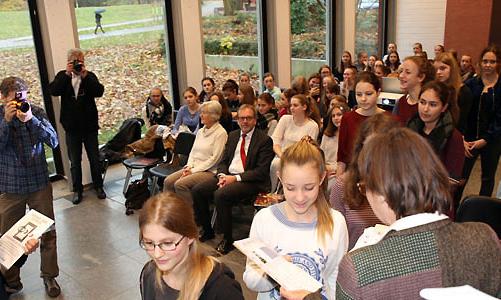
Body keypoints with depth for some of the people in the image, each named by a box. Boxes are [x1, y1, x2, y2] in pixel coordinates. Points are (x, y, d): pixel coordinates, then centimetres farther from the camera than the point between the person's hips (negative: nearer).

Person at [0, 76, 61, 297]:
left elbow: (53, 141, -14)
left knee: (48, 233, 8)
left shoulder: (36, 112, -4)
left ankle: (49, 276, 26)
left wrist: (31, 120, -25)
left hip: (39, 184, 0)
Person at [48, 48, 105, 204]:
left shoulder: (90, 76, 0)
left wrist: (85, 75, -23)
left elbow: (99, 91, -17)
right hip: (72, 128, 1)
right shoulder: (63, 76, 2)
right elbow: (53, 91, -16)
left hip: (89, 126, 0)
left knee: (95, 159, 9)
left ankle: (98, 186, 25)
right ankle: (77, 190, 21)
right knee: (75, 162, 9)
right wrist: (66, 74, -22)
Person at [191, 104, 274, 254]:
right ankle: (207, 230, 9)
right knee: (197, 190, -10)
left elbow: (262, 171, -12)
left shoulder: (264, 140, -5)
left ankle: (227, 239, -13)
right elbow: (223, 161, 16)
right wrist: (222, 175, -7)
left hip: (250, 181, -7)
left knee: (221, 195, -31)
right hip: (227, 175, 7)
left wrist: (236, 178, -18)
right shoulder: (232, 136, 16)